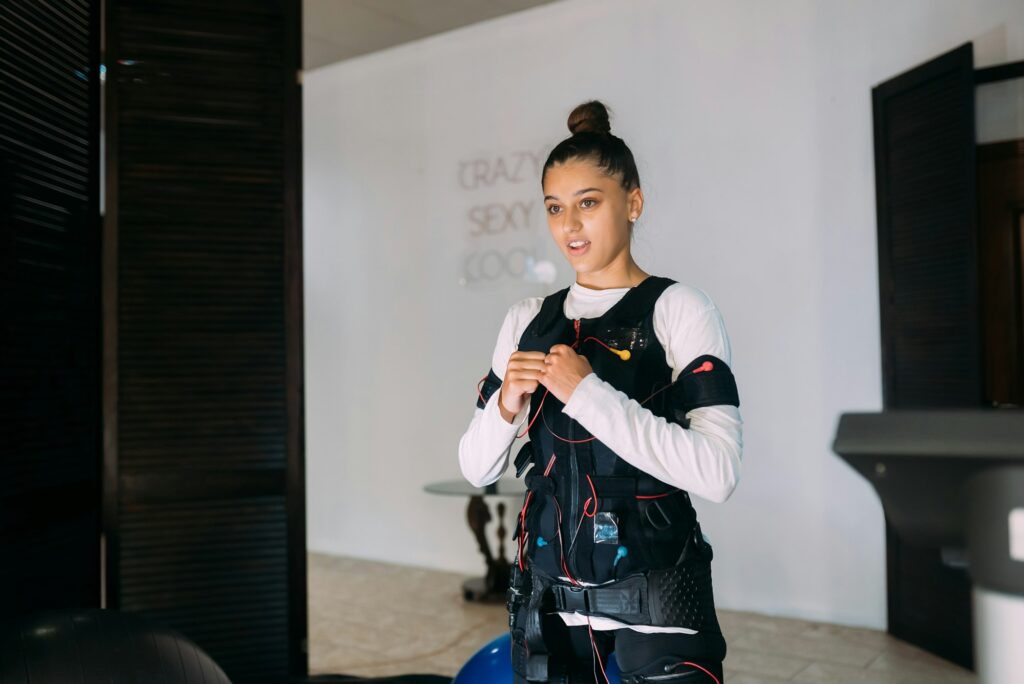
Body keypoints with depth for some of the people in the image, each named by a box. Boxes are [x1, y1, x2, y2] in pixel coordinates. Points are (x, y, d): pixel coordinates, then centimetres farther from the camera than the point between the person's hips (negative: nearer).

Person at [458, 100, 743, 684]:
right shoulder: (529, 319, 5)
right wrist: (506, 405, -13)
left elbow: (718, 473, -21)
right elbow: (477, 469, 6)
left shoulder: (678, 308, -8)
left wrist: (588, 393, -22)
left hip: (653, 587, -4)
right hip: (547, 586, 4)